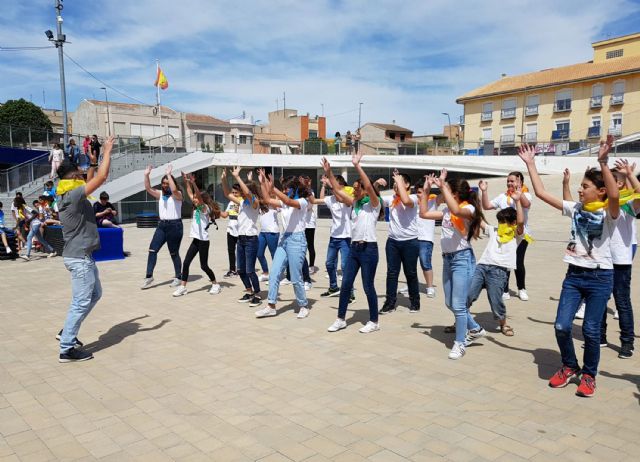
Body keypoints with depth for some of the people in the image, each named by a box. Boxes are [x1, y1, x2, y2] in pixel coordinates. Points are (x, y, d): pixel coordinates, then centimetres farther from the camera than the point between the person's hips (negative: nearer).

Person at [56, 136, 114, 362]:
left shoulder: (70, 195, 10)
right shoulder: (73, 195, -19)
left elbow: (92, 180, 28)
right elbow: (102, 177, -23)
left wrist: (93, 162, 23)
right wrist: (107, 151, -13)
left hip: (82, 256, 11)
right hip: (79, 258, -11)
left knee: (95, 294, 21)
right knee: (81, 302, -4)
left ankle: (67, 332, 27)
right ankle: (67, 349, 4)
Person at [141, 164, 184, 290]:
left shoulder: (177, 194, -7)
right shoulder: (160, 194, 11)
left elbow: (173, 190, -30)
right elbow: (148, 188, 2)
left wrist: (168, 175, -26)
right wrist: (146, 175, -10)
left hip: (175, 225, -6)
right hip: (162, 225, 6)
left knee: (174, 253, 2)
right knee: (152, 250, -1)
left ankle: (178, 278, 15)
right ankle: (149, 276, 4)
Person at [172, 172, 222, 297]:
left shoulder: (205, 207, -10)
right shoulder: (196, 208, 11)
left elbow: (199, 196, -25)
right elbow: (190, 194, 14)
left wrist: (193, 183, -36)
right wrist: (186, 182, 6)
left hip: (203, 240, -7)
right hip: (195, 239, 7)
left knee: (204, 266, 2)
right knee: (186, 263, 1)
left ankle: (215, 284, 19)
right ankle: (182, 287, 5)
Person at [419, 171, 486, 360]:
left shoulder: (468, 209, -14)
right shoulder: (446, 210, 8)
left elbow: (456, 211, -37)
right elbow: (424, 213, 13)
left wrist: (442, 185, -32)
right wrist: (426, 190, 8)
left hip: (462, 259, -8)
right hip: (447, 258, 9)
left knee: (458, 305, -5)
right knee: (450, 303, 16)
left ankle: (460, 343, 10)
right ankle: (475, 329, 35)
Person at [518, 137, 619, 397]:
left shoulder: (608, 213, -8)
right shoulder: (574, 209, 6)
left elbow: (615, 195, -33)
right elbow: (541, 193, 5)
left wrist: (603, 163, -40)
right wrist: (530, 164, 1)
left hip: (600, 277, -4)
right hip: (574, 275, 4)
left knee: (591, 330, 0)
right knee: (561, 326, -1)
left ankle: (589, 375, 24)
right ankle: (569, 367, 25)